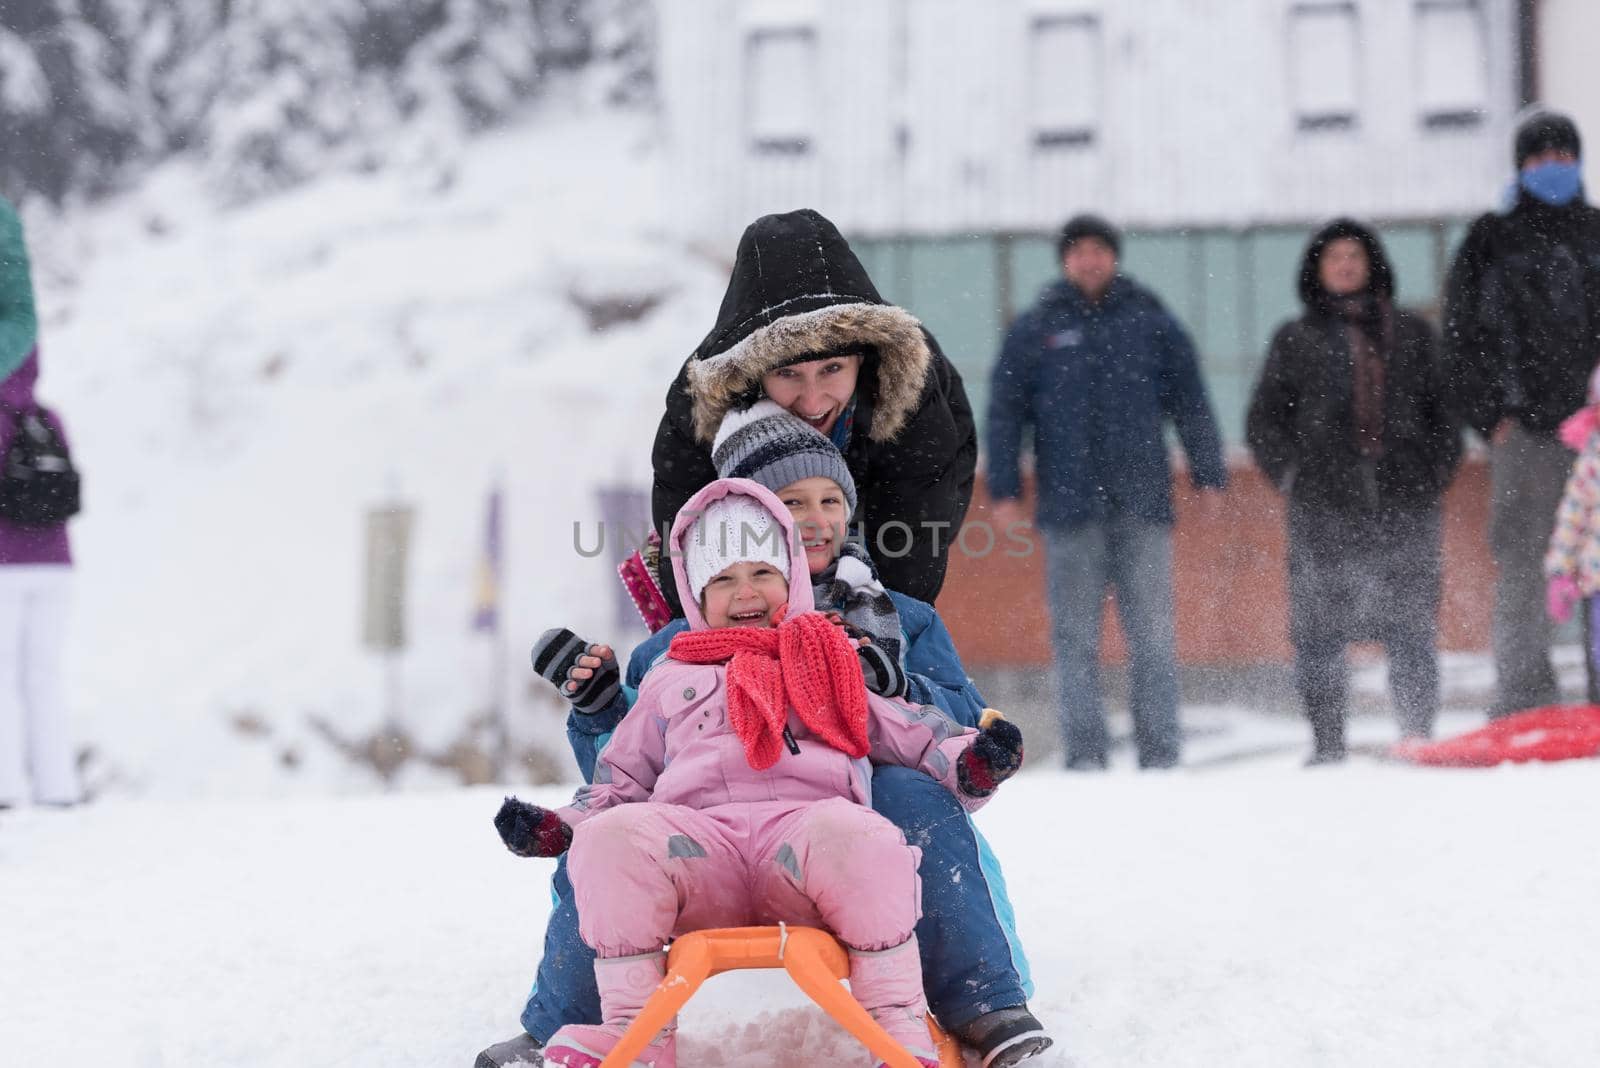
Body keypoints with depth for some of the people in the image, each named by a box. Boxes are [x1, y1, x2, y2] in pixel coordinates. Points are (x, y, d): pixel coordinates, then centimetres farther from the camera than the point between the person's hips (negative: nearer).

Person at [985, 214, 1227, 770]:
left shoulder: (1150, 322, 8)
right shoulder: (1035, 329, 7)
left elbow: (1190, 402, 11)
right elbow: (1005, 410, 7)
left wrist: (1209, 476, 7)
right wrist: (1004, 490, 0)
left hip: (1143, 501, 0)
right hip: (1070, 505, 0)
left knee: (1152, 631, 0)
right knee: (1075, 634, 0)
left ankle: (1160, 751, 3)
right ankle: (1086, 752, 4)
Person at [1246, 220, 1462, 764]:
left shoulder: (1411, 333, 15)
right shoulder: (1295, 339, 11)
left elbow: (1442, 409, 18)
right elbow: (1264, 420, 14)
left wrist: (1437, 470, 5)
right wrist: (1292, 474, 2)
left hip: (1406, 500, 1)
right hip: (1323, 508, -1)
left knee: (1412, 626, -3)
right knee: (1319, 627, -4)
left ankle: (1419, 738, 3)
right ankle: (1326, 746, 1)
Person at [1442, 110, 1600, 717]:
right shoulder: (1491, 245, 9)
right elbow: (1463, 338, 7)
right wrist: (1491, 415, -3)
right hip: (1524, 429, -2)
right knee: (1523, 563, -6)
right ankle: (1523, 698, -3)